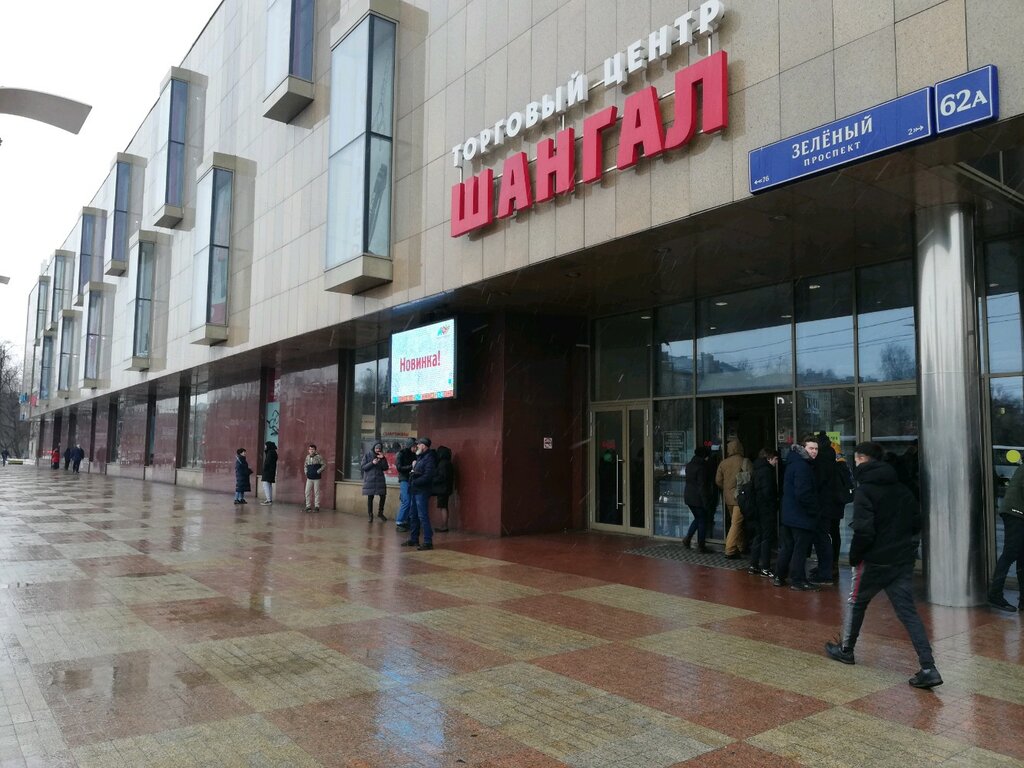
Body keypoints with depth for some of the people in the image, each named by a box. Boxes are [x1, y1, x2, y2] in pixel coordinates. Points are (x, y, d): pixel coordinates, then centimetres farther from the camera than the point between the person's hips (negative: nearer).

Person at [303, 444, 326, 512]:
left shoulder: (319, 457, -7)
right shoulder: (307, 457, 7)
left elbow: (324, 465, -7)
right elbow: (305, 465, 22)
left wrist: (319, 471, -13)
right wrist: (305, 472, 8)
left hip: (316, 478, -5)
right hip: (309, 478, 5)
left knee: (316, 492, 0)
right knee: (307, 492, 4)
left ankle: (317, 507, 8)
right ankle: (308, 506, 13)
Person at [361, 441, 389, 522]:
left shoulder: (382, 456, 7)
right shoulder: (368, 455, -1)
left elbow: (385, 468, 1)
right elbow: (362, 467, -5)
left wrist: (383, 459, -11)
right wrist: (372, 463, -17)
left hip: (380, 479, 3)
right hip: (369, 480, -3)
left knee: (383, 496, 2)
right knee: (370, 497, -1)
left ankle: (380, 513, 21)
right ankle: (370, 515, 10)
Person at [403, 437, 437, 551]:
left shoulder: (429, 458, -13)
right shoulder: (420, 457, 18)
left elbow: (427, 476, -21)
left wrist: (414, 482, -16)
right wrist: (413, 472, 0)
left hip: (422, 491, -10)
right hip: (416, 490, 10)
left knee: (423, 516, -9)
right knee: (414, 516, 15)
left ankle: (428, 542, -6)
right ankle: (413, 539, 25)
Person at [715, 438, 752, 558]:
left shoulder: (723, 463, 2)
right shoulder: (745, 461, -10)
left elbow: (718, 481, 5)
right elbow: (752, 479, -12)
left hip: (728, 497, 5)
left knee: (736, 522, 18)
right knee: (737, 523, -4)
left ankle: (740, 547, 25)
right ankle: (730, 550, -8)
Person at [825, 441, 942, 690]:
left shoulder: (864, 490, -13)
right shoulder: (902, 489, 8)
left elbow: (863, 531, -20)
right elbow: (916, 523, 13)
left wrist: (853, 557, -7)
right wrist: (908, 546, 19)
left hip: (875, 560, -5)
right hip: (903, 560, 5)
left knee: (856, 602, 16)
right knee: (908, 611, 5)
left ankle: (845, 649, 31)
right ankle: (928, 669, -5)